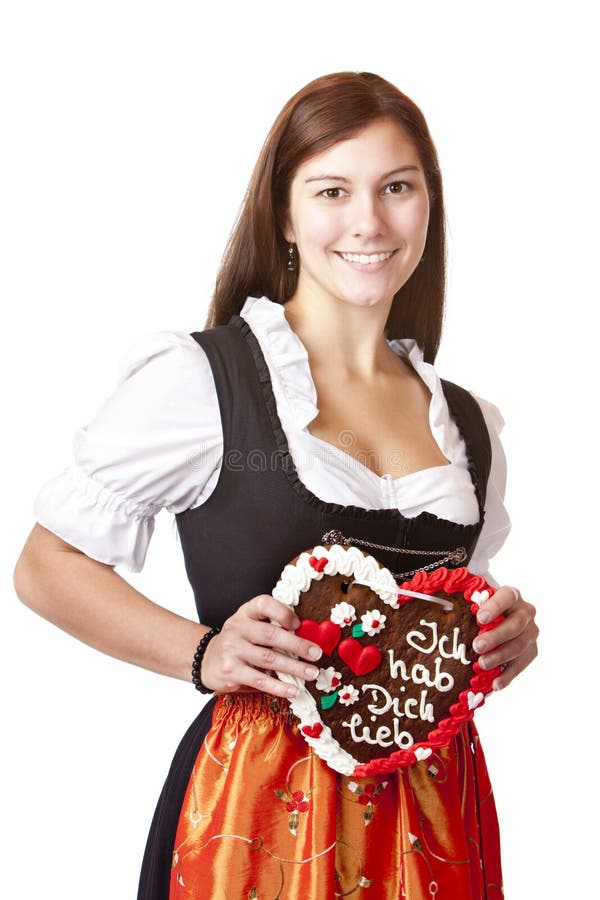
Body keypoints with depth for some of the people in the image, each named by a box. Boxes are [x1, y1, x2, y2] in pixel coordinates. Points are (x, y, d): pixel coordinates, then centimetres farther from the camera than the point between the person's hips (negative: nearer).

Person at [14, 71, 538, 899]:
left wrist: (509, 637, -3)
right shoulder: (197, 380, -10)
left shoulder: (469, 425, 6)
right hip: (263, 800, -4)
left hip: (434, 813, 5)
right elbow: (47, 565, -6)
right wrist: (205, 654, -19)